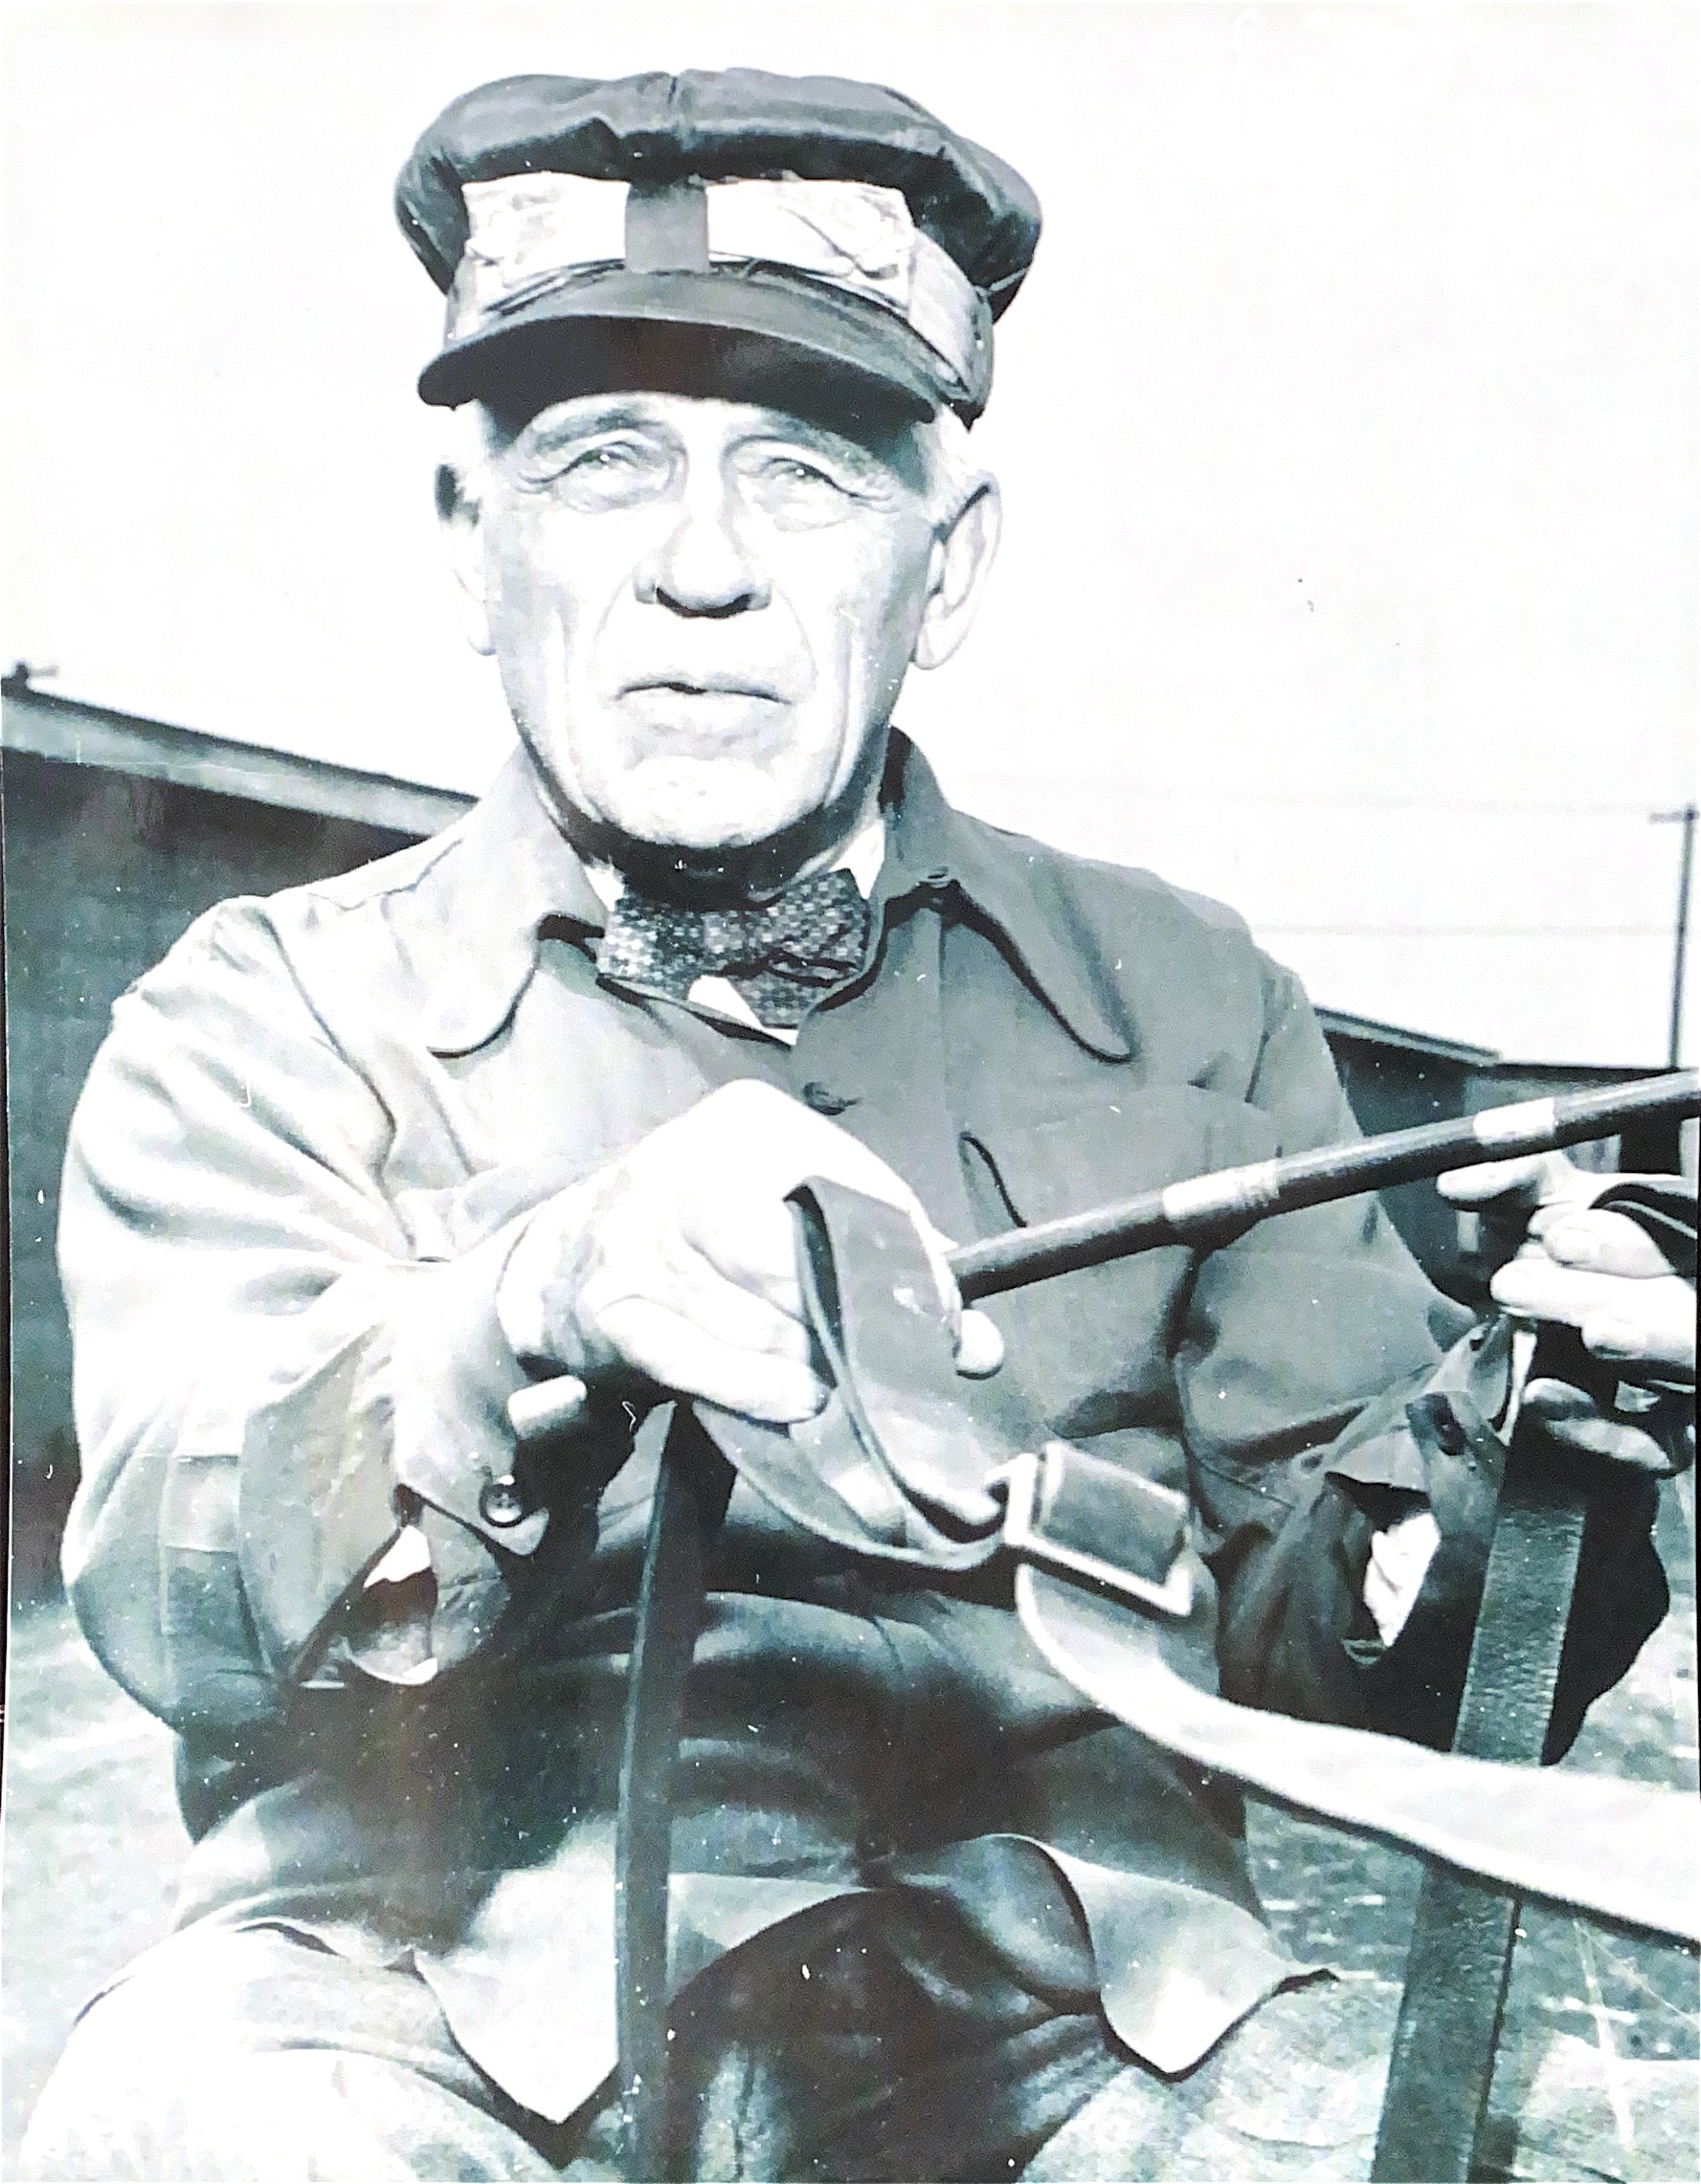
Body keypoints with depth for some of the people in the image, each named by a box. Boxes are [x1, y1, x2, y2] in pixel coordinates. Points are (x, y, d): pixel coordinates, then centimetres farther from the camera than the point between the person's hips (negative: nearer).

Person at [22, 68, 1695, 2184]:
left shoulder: (1184, 1005, 9)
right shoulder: (268, 1022, 4)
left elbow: (1312, 1635, 8)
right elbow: (172, 1603, -11)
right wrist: (527, 1318, -31)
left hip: (1067, 2014, 3)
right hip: (460, 1999, -1)